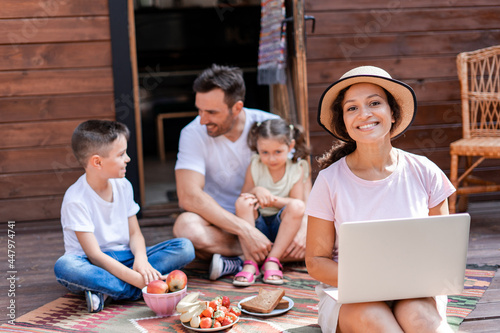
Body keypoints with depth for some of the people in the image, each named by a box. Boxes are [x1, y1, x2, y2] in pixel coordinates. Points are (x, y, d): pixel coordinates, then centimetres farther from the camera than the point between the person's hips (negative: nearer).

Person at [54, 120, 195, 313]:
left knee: (184, 248, -14)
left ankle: (108, 292, -25)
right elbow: (95, 255, -22)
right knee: (64, 266, -39)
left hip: (123, 258, 6)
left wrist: (141, 259, -18)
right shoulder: (76, 200, -16)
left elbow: (135, 233, 6)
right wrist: (138, 279, -31)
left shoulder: (123, 186, 3)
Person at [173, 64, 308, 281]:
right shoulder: (193, 134, -14)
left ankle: (237, 262, -18)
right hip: (221, 225, -2)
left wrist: (305, 228, -27)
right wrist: (245, 230, -33)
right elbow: (189, 197, -26)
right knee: (186, 225, -35)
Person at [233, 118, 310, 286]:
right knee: (243, 202, -28)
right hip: (257, 224, 1)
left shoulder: (297, 168, -3)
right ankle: (250, 263, -30)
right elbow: (242, 197, 0)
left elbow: (297, 202, -10)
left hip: (283, 226, -1)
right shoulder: (255, 166, -1)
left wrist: (272, 199, -25)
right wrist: (256, 191, -21)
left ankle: (272, 260, -27)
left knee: (298, 206, -30)